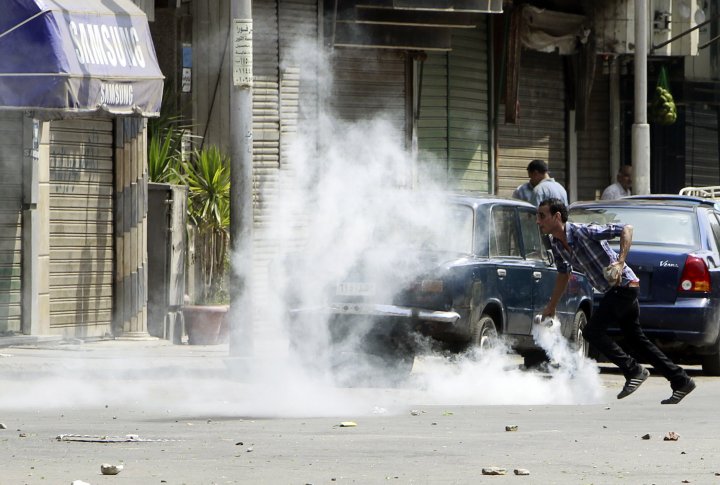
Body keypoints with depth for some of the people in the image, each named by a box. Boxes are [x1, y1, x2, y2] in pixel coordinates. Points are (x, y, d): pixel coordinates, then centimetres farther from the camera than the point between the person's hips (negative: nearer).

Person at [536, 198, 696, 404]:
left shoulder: (584, 232, -21)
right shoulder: (556, 244, 4)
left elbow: (626, 229, -21)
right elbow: (563, 274, 22)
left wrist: (620, 263, -30)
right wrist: (551, 307, 25)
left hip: (623, 285, -9)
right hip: (613, 291, 9)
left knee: (592, 331, -14)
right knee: (636, 339, 12)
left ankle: (634, 371, -5)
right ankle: (681, 381, 17)